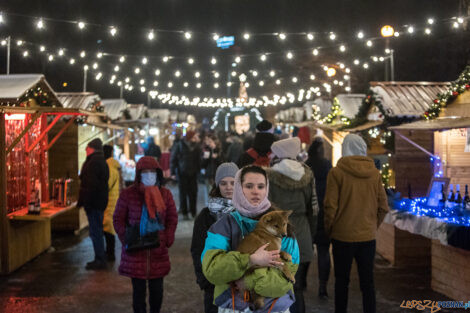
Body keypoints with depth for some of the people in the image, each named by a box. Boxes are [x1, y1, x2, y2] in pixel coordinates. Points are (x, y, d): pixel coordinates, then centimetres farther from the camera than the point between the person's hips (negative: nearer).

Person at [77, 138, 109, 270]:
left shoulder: (94, 162, -16)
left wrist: (86, 202, -21)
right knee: (97, 231, 16)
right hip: (100, 202, 10)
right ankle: (100, 259, 22)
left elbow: (91, 185, -23)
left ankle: (100, 260, -1)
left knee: (95, 232, -5)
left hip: (94, 203, -10)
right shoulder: (101, 161, 16)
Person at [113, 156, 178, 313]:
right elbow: (118, 219, 3)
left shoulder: (165, 194, 3)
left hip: (158, 251, 2)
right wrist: (126, 240, -8)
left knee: (157, 290, 11)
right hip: (136, 253, -2)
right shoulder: (127, 194, -4)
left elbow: (172, 218, 11)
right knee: (138, 290, 5)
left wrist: (167, 239, -2)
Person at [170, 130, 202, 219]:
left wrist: (198, 170, 0)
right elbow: (173, 158, -3)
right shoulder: (180, 145, -7)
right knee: (183, 193, 1)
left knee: (193, 193, 2)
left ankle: (193, 212, 15)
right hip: (182, 173, -3)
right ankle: (184, 213, 11)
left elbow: (198, 160, 11)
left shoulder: (196, 146, 4)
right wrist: (173, 172, -7)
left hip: (193, 173, 3)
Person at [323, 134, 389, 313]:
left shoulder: (337, 172, -10)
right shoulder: (374, 173, 1)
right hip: (368, 236, 3)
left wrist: (329, 230, 3)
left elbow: (330, 207, -11)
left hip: (343, 236, -3)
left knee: (342, 281, 9)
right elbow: (383, 207, 4)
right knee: (367, 281, 10)